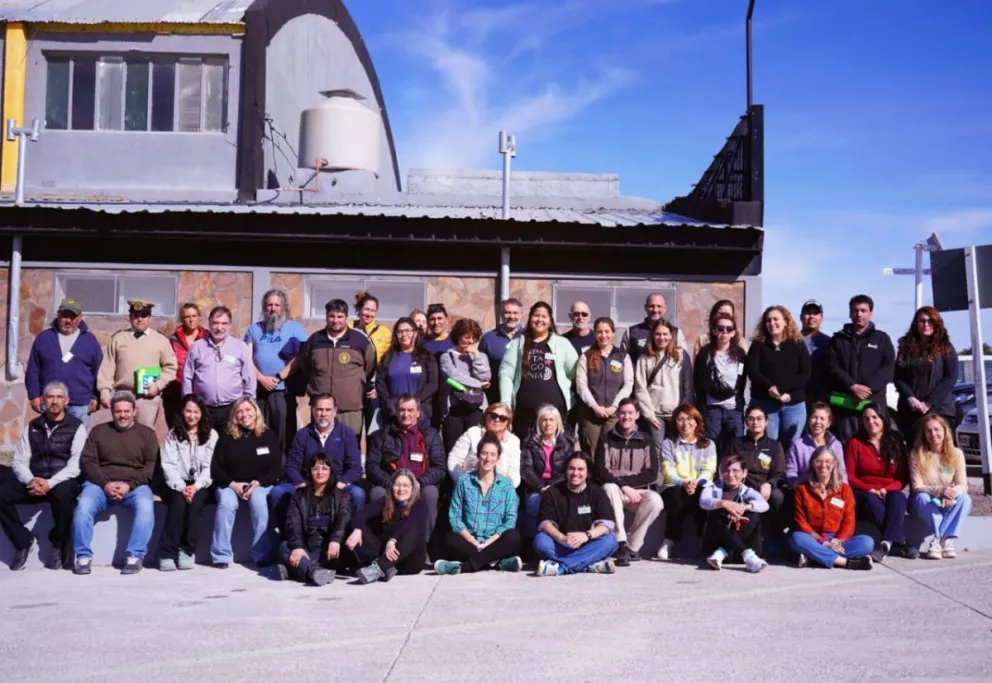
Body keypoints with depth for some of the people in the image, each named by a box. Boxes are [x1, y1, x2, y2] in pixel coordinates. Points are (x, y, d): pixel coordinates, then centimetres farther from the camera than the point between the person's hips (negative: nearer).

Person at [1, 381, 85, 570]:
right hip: (34, 481, 4)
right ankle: (23, 541, -4)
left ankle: (59, 545, -11)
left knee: (62, 493, -38)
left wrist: (50, 483, -22)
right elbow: (19, 462, 6)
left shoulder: (76, 427, 1)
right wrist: (30, 481, -15)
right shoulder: (32, 427, 13)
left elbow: (76, 465, -9)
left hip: (62, 482, -4)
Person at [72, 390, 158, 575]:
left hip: (135, 485, -1)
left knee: (145, 507, -33)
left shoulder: (147, 434, 15)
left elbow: (151, 466, 4)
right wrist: (105, 484, -10)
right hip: (101, 483, 1)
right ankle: (84, 556, -17)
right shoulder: (98, 431, 19)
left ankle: (135, 556, -26)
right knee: (83, 506, -30)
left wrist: (130, 484, -13)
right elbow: (87, 461, 7)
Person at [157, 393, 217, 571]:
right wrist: (181, 487, -18)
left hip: (201, 486, 0)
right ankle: (167, 553, -29)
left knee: (195, 501, -32)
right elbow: (168, 465, -2)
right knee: (178, 501, -32)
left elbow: (210, 466, -1)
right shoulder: (173, 435, 10)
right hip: (177, 485, 0)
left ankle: (187, 551, -24)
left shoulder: (211, 435, 10)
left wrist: (196, 486, -18)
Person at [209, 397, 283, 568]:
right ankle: (221, 555, -27)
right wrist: (233, 484, -14)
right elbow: (215, 468, 2)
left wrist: (257, 483, -16)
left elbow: (276, 469, 1)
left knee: (259, 502, -33)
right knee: (226, 503, -32)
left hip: (261, 484, 0)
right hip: (230, 484, 1)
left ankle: (262, 555, -28)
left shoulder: (269, 436, 5)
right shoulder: (226, 437, 6)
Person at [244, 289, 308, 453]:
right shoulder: (254, 329, 15)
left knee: (284, 435, -4)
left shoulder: (295, 328, 5)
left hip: (283, 391, -3)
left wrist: (277, 377, -12)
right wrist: (262, 378, -8)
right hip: (257, 390, 3)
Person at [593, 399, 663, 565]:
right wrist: (624, 486, -20)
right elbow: (599, 471, -7)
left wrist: (624, 480, -12)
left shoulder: (645, 441, 6)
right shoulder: (607, 439, 3)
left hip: (638, 492, 1)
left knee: (655, 500, -30)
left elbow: (652, 474, -2)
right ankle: (622, 544, -34)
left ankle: (632, 546, -15)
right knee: (610, 487, -35)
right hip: (614, 491, -1)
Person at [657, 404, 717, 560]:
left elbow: (708, 470, 2)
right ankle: (669, 541, -25)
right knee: (676, 495, -37)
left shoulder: (708, 444, 18)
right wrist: (683, 483, -21)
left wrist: (696, 483, -20)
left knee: (704, 497, -36)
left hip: (700, 488, 0)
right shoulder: (668, 443, 15)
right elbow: (668, 471, 1)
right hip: (674, 488, 0)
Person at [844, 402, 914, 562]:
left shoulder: (896, 443, 9)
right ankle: (899, 542, -32)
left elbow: (904, 476, 6)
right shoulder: (855, 443, 4)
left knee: (899, 498, -34)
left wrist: (887, 489, -14)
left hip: (889, 493, 2)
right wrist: (869, 489, -17)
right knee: (873, 502, -36)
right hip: (864, 494, -1)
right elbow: (849, 476, 0)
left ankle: (885, 544, -44)